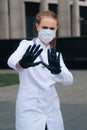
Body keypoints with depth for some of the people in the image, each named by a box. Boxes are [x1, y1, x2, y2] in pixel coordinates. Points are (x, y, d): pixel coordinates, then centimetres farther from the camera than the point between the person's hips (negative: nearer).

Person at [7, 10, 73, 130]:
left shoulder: (56, 55, 11)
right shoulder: (27, 45, -2)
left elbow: (69, 80, -6)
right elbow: (11, 61, -24)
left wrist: (57, 70, -28)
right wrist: (22, 63, -47)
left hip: (52, 110, 5)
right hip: (30, 110, -4)